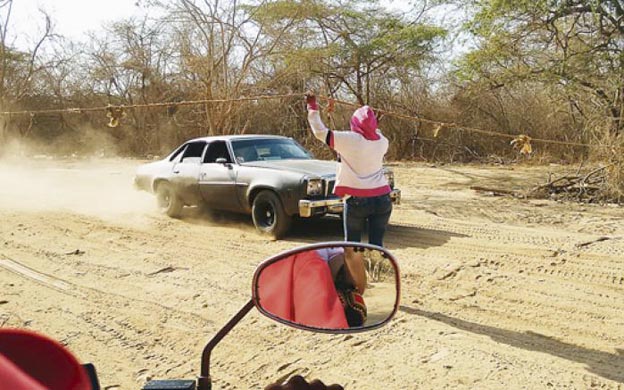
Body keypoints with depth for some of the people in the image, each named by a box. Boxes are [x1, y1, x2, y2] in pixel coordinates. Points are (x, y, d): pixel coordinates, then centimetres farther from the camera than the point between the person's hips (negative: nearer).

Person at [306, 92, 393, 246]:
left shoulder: (349, 140, -10)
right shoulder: (382, 142, 4)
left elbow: (320, 132, -7)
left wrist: (312, 107, 3)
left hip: (357, 200, -4)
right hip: (382, 199, 4)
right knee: (377, 243, 8)